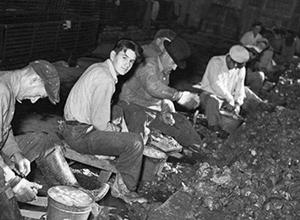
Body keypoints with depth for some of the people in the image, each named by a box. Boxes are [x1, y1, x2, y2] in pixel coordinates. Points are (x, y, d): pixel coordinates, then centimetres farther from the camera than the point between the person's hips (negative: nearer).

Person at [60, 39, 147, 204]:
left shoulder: (97, 67, 10)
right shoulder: (105, 80, -22)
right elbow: (100, 123, -23)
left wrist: (114, 126, 12)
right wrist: (115, 129, -3)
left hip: (73, 126, 11)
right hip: (80, 136, -11)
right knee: (135, 142, -16)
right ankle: (124, 189, 5)